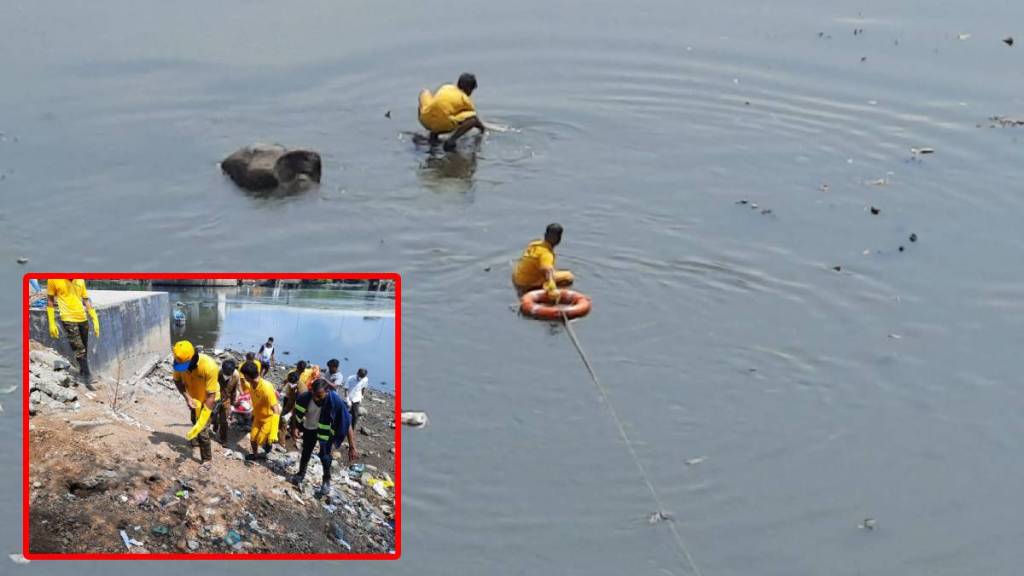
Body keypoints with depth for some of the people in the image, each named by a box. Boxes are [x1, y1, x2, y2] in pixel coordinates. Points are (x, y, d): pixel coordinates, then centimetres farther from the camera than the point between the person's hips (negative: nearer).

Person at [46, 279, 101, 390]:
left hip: (82, 318, 5)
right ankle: (88, 379, -4)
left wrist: (95, 320, 6)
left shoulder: (80, 280, 3)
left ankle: (82, 372, 31)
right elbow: (50, 301, -2)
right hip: (68, 319, -5)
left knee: (84, 350, 13)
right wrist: (52, 324, -4)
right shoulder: (54, 279, -10)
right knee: (80, 351, -9)